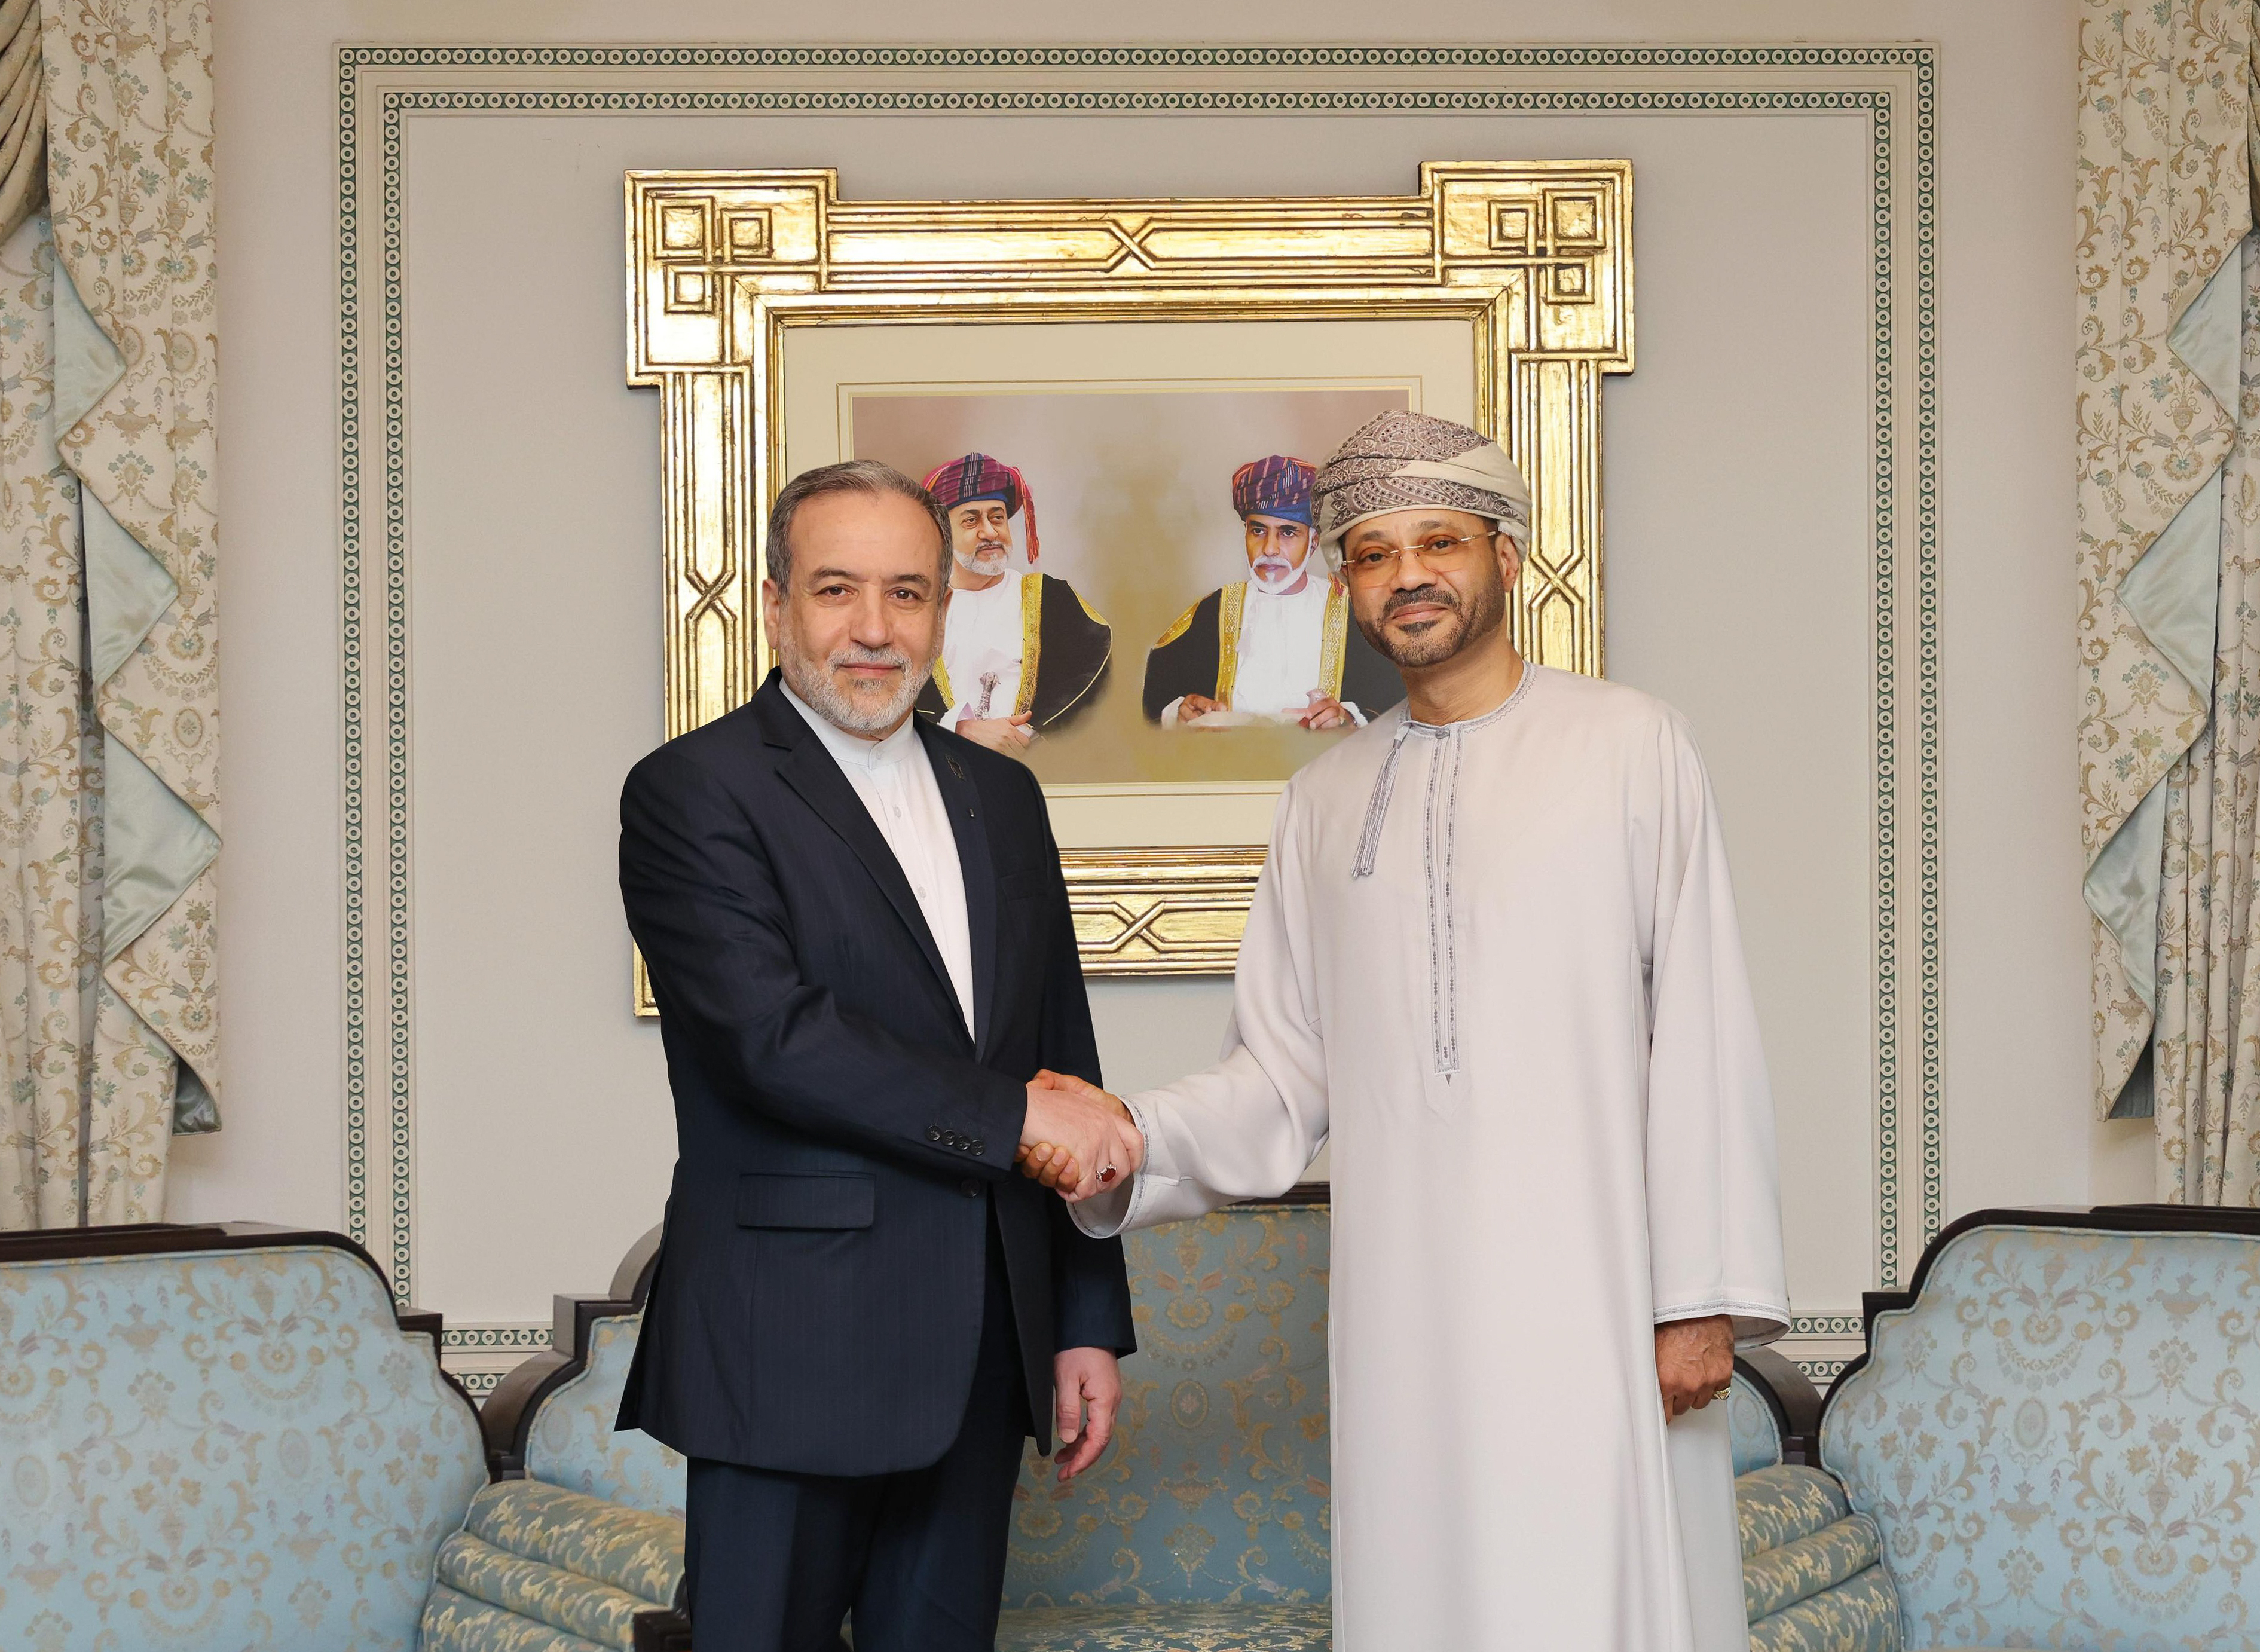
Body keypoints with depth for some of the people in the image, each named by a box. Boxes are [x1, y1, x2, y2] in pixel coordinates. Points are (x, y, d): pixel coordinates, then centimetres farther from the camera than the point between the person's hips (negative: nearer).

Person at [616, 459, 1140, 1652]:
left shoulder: (1001, 796, 15)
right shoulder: (694, 791, -5)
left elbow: (1064, 1063, 16)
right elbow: (771, 1036, -18)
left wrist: (1090, 1321, 13)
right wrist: (1011, 1114, -16)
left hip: (981, 1360, 6)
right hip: (787, 1357, -6)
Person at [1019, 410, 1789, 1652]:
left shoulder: (1629, 746, 2)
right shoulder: (1326, 798, 14)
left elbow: (1702, 1035, -3)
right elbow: (1284, 1073, 13)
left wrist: (1703, 1295, -8)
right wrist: (1139, 1140, -6)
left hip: (1592, 1295, -3)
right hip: (1405, 1306, 4)